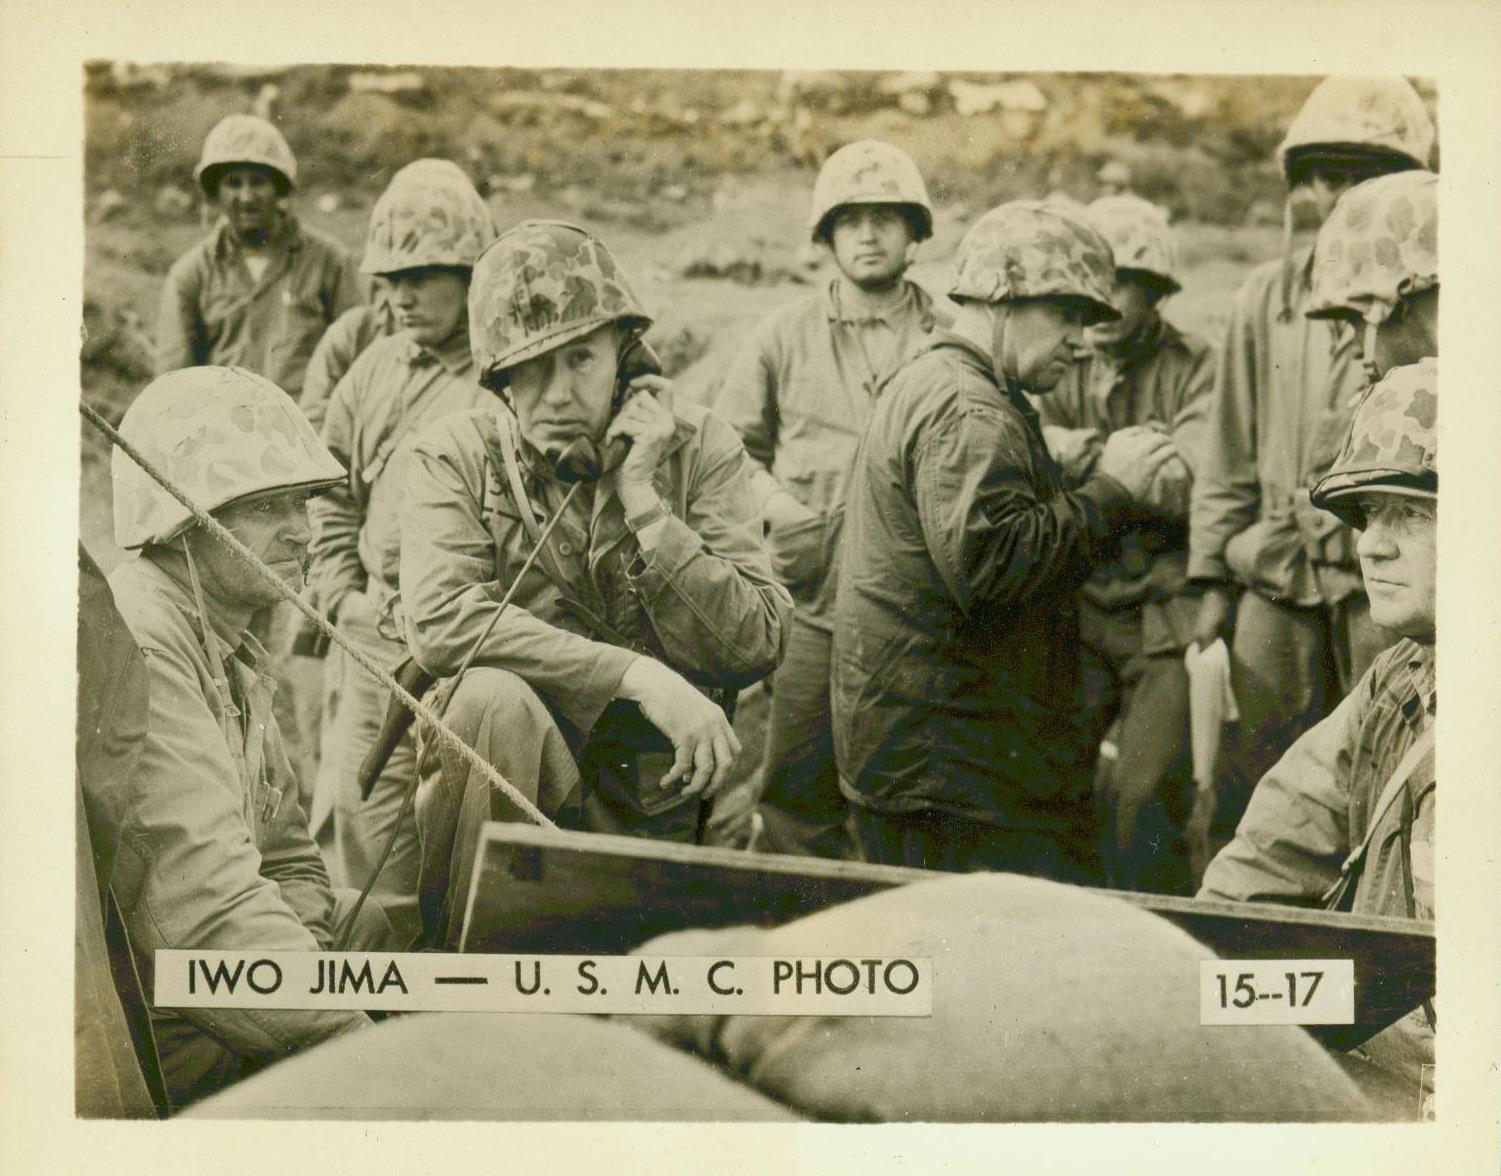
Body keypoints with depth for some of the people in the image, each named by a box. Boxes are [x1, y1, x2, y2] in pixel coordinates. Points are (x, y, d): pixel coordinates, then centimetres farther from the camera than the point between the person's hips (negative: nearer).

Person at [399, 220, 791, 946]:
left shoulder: (698, 448, 1)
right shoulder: (455, 456, -2)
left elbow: (753, 647, -9)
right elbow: (439, 622, -20)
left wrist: (643, 502, -15)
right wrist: (638, 676, -24)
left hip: (646, 803, 1)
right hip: (507, 776, -1)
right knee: (494, 699, -32)